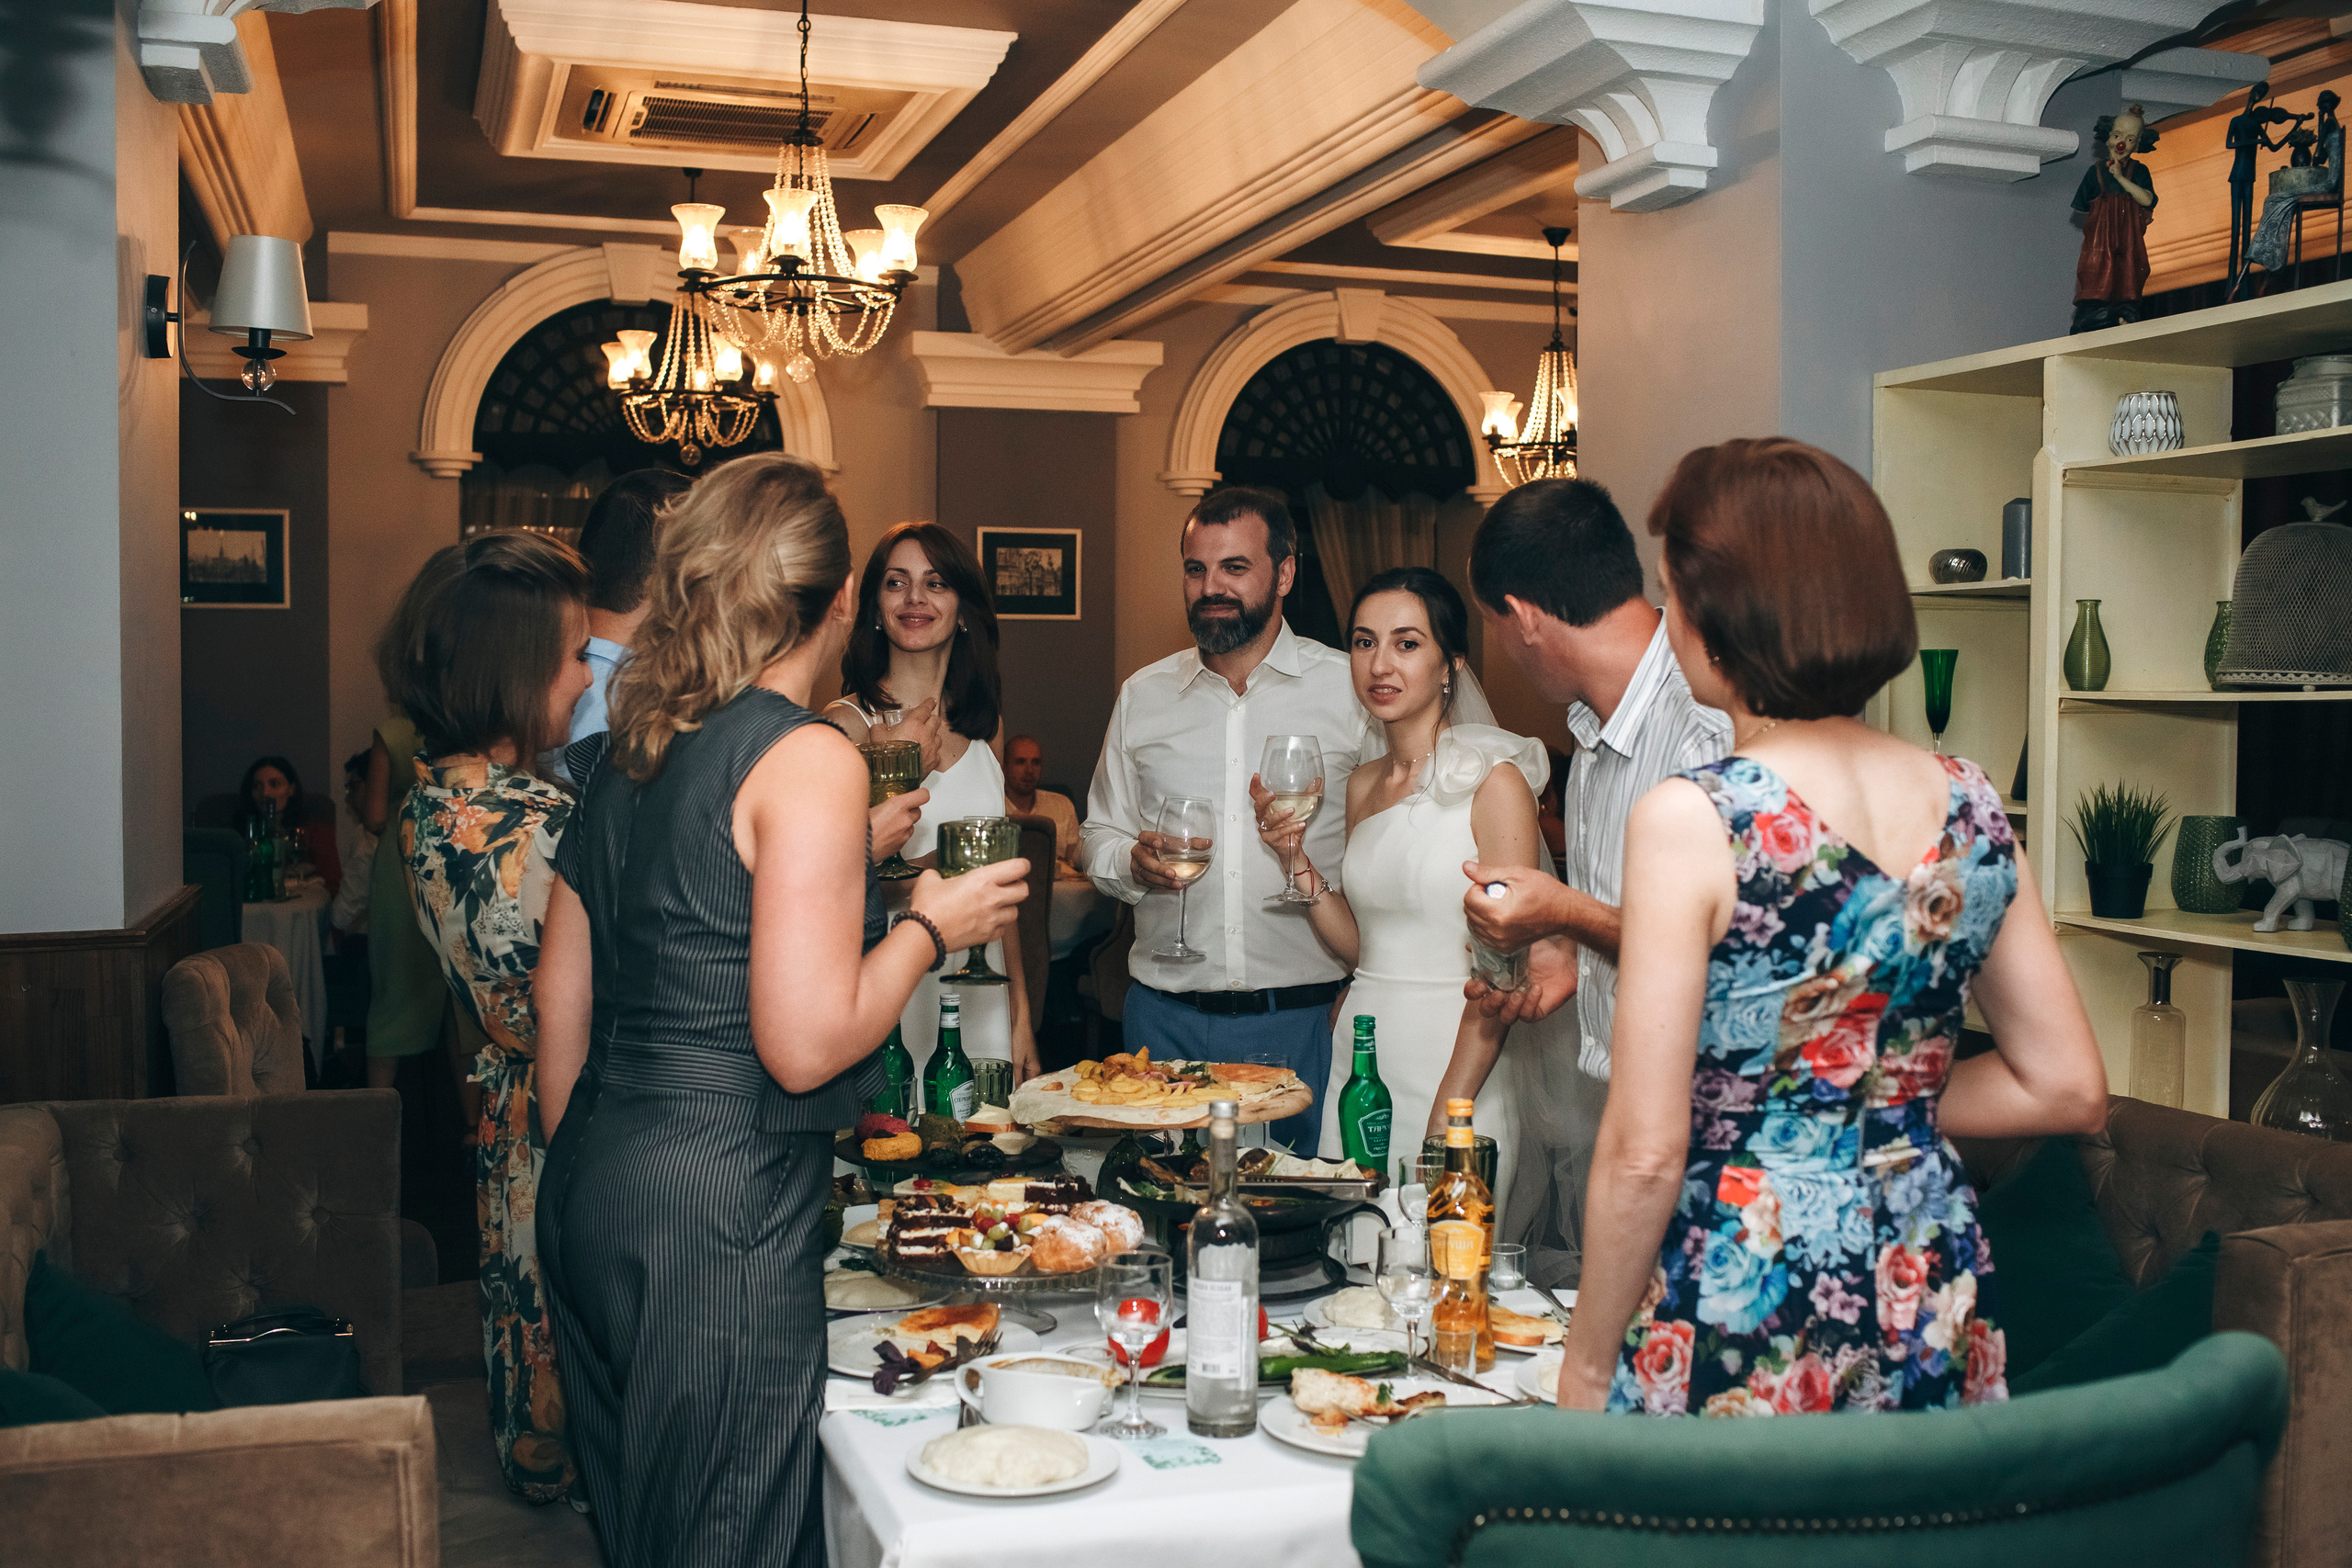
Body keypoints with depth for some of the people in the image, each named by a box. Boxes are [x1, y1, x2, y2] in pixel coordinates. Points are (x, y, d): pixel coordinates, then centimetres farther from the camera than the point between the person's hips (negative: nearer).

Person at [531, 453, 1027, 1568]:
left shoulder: (626, 747, 10)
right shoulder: (809, 760, -13)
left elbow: (561, 1010, 15)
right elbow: (805, 1045, -19)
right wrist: (930, 926, -4)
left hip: (593, 1193, 8)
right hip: (720, 1218, -8)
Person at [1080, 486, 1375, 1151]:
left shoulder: (1353, 689, 0)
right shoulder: (1143, 695, 10)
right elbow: (1098, 836, 18)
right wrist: (1133, 862, -5)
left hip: (1303, 1016, -2)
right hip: (1165, 1015, 3)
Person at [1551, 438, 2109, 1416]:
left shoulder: (1692, 821, -17)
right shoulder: (1970, 804, 1)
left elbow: (1645, 1154, -17)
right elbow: (2067, 1090, 7)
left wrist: (1586, 1369, -6)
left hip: (1740, 1337, -6)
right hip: (1936, 1324, 6)